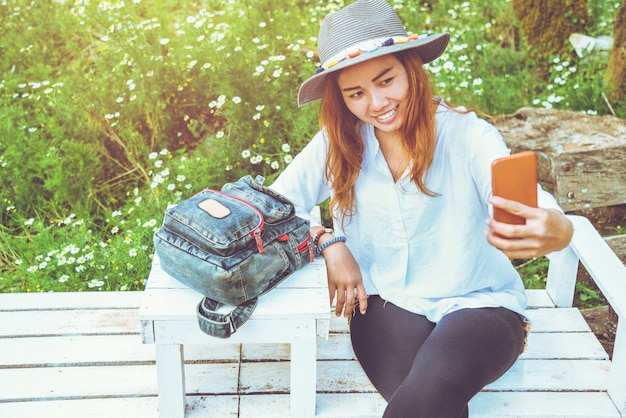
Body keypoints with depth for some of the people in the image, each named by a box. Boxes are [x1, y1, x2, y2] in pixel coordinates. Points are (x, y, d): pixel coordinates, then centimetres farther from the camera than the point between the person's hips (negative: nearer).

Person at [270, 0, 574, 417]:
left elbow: (527, 207, -24)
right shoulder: (338, 144, -1)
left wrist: (555, 230, -48)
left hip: (479, 304, -1)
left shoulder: (467, 135, -10)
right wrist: (329, 242, -16)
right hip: (386, 305, 2)